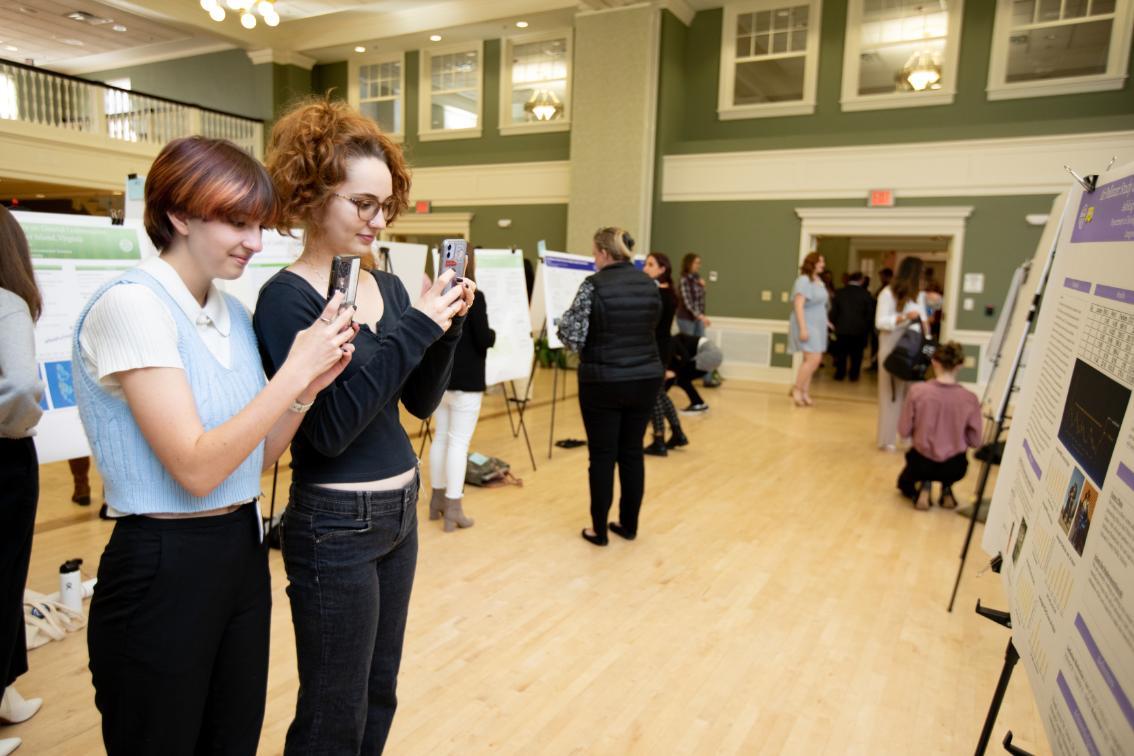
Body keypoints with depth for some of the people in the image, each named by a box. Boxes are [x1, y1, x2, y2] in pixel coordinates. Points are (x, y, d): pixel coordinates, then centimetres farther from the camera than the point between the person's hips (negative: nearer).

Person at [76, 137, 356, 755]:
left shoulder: (234, 313, 6)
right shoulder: (131, 305, -16)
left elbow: (258, 457, 7)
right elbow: (196, 468, -22)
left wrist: (309, 387, -9)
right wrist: (293, 371, -21)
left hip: (242, 553, 7)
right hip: (162, 570, -7)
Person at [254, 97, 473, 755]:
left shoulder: (388, 286, 4)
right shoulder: (287, 298, -16)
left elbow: (422, 402, 7)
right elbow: (328, 429, -23)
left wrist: (447, 329, -9)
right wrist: (414, 328, -26)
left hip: (400, 509, 7)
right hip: (335, 525, -7)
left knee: (380, 696, 22)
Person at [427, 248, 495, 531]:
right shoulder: (474, 297, -15)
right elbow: (484, 340, -15)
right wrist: (494, 334, 5)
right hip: (466, 380, -7)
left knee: (441, 438, 15)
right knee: (459, 442, -3)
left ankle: (438, 500, 26)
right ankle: (453, 509, 0)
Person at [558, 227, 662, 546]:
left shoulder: (594, 285, -12)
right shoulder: (649, 284, 5)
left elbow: (573, 339, -14)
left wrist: (564, 320, 6)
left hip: (603, 382, -5)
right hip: (646, 378, 5)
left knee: (602, 455, 5)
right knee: (632, 452, 14)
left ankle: (599, 530, 15)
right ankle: (629, 525, 23)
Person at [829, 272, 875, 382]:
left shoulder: (839, 293, -1)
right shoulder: (866, 294, -7)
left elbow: (834, 311, 0)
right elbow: (870, 313, -4)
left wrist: (834, 324, 9)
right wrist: (868, 328, 5)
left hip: (842, 328, 1)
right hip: (859, 329, -1)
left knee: (841, 352, 11)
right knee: (856, 354, 8)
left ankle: (840, 374, 13)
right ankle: (854, 375, 10)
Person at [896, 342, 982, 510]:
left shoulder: (917, 390, -17)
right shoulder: (970, 398, -14)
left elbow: (904, 431, -10)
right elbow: (975, 442, -6)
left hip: (922, 462, -2)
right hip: (955, 467, 2)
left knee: (904, 482, 32)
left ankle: (923, 488, -2)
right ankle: (946, 489, 14)